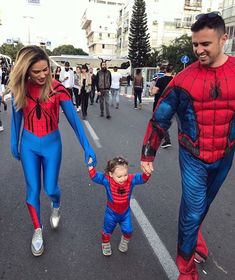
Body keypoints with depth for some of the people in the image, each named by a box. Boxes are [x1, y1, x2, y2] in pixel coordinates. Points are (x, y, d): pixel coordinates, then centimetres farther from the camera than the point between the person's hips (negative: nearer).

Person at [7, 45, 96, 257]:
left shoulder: (57, 89, -17)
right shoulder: (20, 88, -9)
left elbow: (74, 119, -16)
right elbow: (17, 117, 3)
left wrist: (87, 147, -19)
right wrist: (14, 144, 9)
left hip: (51, 144, -1)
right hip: (28, 144, 2)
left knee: (50, 188, 6)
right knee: (32, 189, 6)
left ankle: (56, 206, 45)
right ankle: (37, 230, 27)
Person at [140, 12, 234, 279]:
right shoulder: (184, 79, -11)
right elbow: (159, 119, -5)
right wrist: (147, 156, -4)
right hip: (193, 157, -2)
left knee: (203, 204, 22)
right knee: (193, 210, 2)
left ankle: (192, 233, 53)